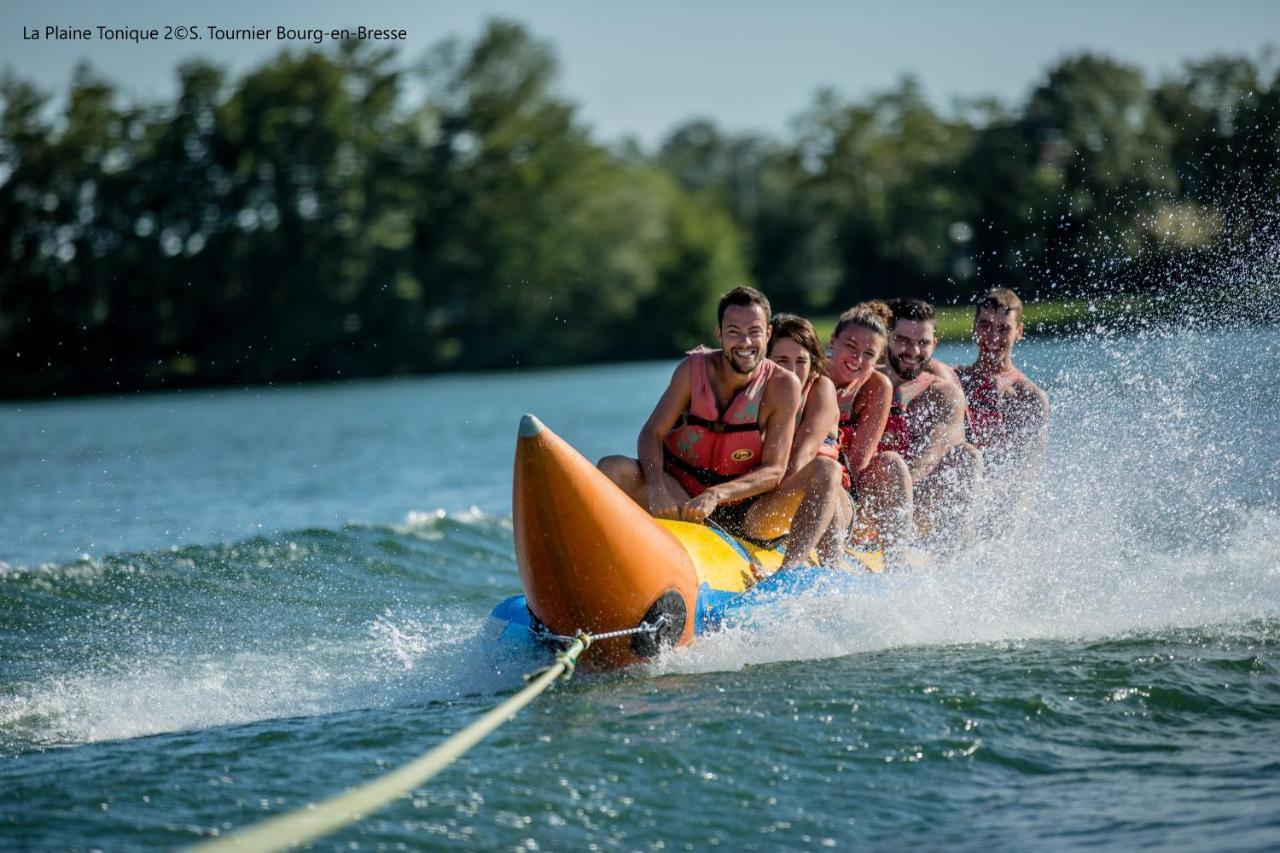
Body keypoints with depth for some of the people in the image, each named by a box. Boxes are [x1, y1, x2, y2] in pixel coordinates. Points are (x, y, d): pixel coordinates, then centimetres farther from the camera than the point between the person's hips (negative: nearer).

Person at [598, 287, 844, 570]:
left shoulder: (782, 386, -9)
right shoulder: (694, 369, -5)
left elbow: (774, 470, -13)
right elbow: (652, 434, -6)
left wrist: (717, 495, -30)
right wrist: (656, 489, -26)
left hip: (746, 511, 0)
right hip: (682, 498, 0)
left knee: (827, 470, -20)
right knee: (613, 468, -23)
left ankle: (792, 568, -37)